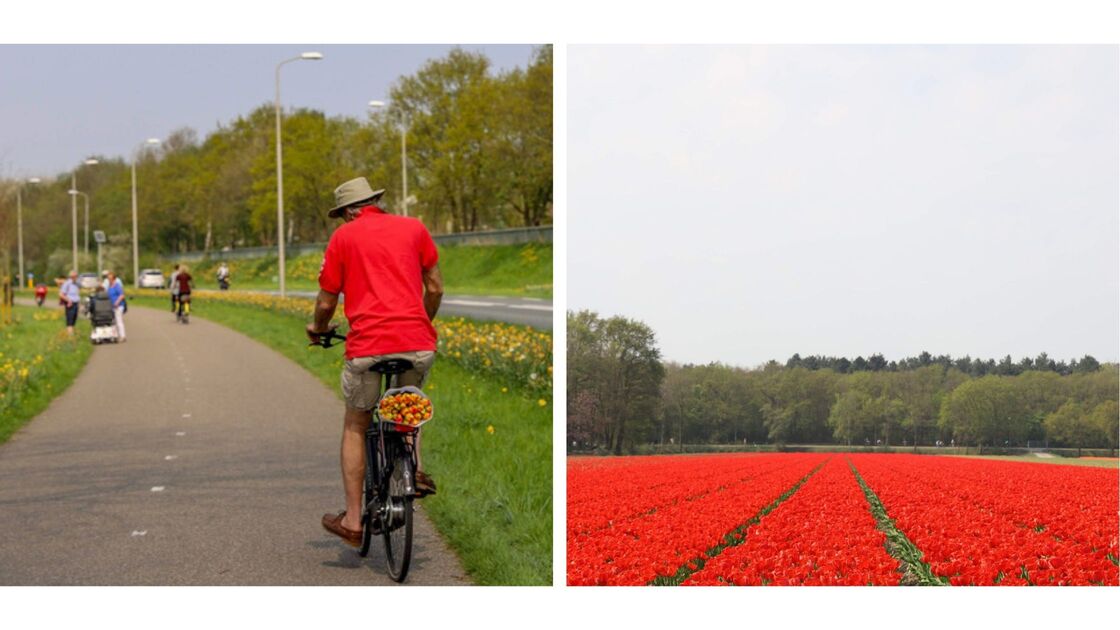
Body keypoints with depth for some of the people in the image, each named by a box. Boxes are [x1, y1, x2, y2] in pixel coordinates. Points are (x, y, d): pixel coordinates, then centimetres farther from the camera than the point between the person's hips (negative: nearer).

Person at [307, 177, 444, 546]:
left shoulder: (343, 237, 9)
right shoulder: (414, 228, 15)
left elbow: (327, 302, 11)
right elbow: (435, 288, 17)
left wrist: (318, 329, 32)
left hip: (368, 343, -2)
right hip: (418, 342, 2)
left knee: (355, 426, 16)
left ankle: (353, 520, 13)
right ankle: (415, 467, 10)